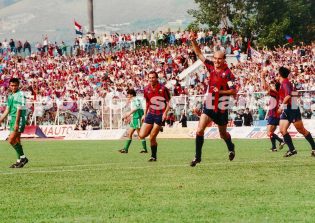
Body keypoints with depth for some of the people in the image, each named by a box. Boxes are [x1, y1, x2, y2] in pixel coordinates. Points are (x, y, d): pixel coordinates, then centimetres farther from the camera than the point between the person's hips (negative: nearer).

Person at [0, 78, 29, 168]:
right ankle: (19, 161, 14)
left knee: (11, 140, -15)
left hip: (19, 120, -9)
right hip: (12, 120, 9)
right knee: (16, 141, 9)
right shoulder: (10, 96, 16)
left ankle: (23, 157, -7)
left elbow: (19, 110, -17)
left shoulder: (20, 95, -11)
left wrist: (16, 123, -22)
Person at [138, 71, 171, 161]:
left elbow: (168, 102, -5)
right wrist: (145, 114, 15)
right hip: (150, 113, 5)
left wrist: (165, 113, -18)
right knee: (142, 135, -5)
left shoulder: (163, 89, -11)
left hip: (160, 115, -5)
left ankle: (153, 156, 10)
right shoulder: (147, 89, 5)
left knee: (152, 138, -9)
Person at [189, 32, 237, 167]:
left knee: (223, 134, 15)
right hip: (208, 106, 3)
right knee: (199, 130, -13)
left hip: (221, 108, -3)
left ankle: (231, 148, 47)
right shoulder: (211, 66, -2)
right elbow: (199, 54, -1)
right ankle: (197, 157, -6)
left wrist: (220, 91, -27)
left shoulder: (227, 73, -16)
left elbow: (234, 91, -17)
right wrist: (193, 41, -13)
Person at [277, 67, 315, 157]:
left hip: (292, 109, -9)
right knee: (282, 130, -3)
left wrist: (282, 105, -26)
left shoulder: (285, 83, -14)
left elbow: (288, 95, -27)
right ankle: (292, 149, -5)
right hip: (286, 111, 9)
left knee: (301, 130, -4)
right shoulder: (283, 83, 14)